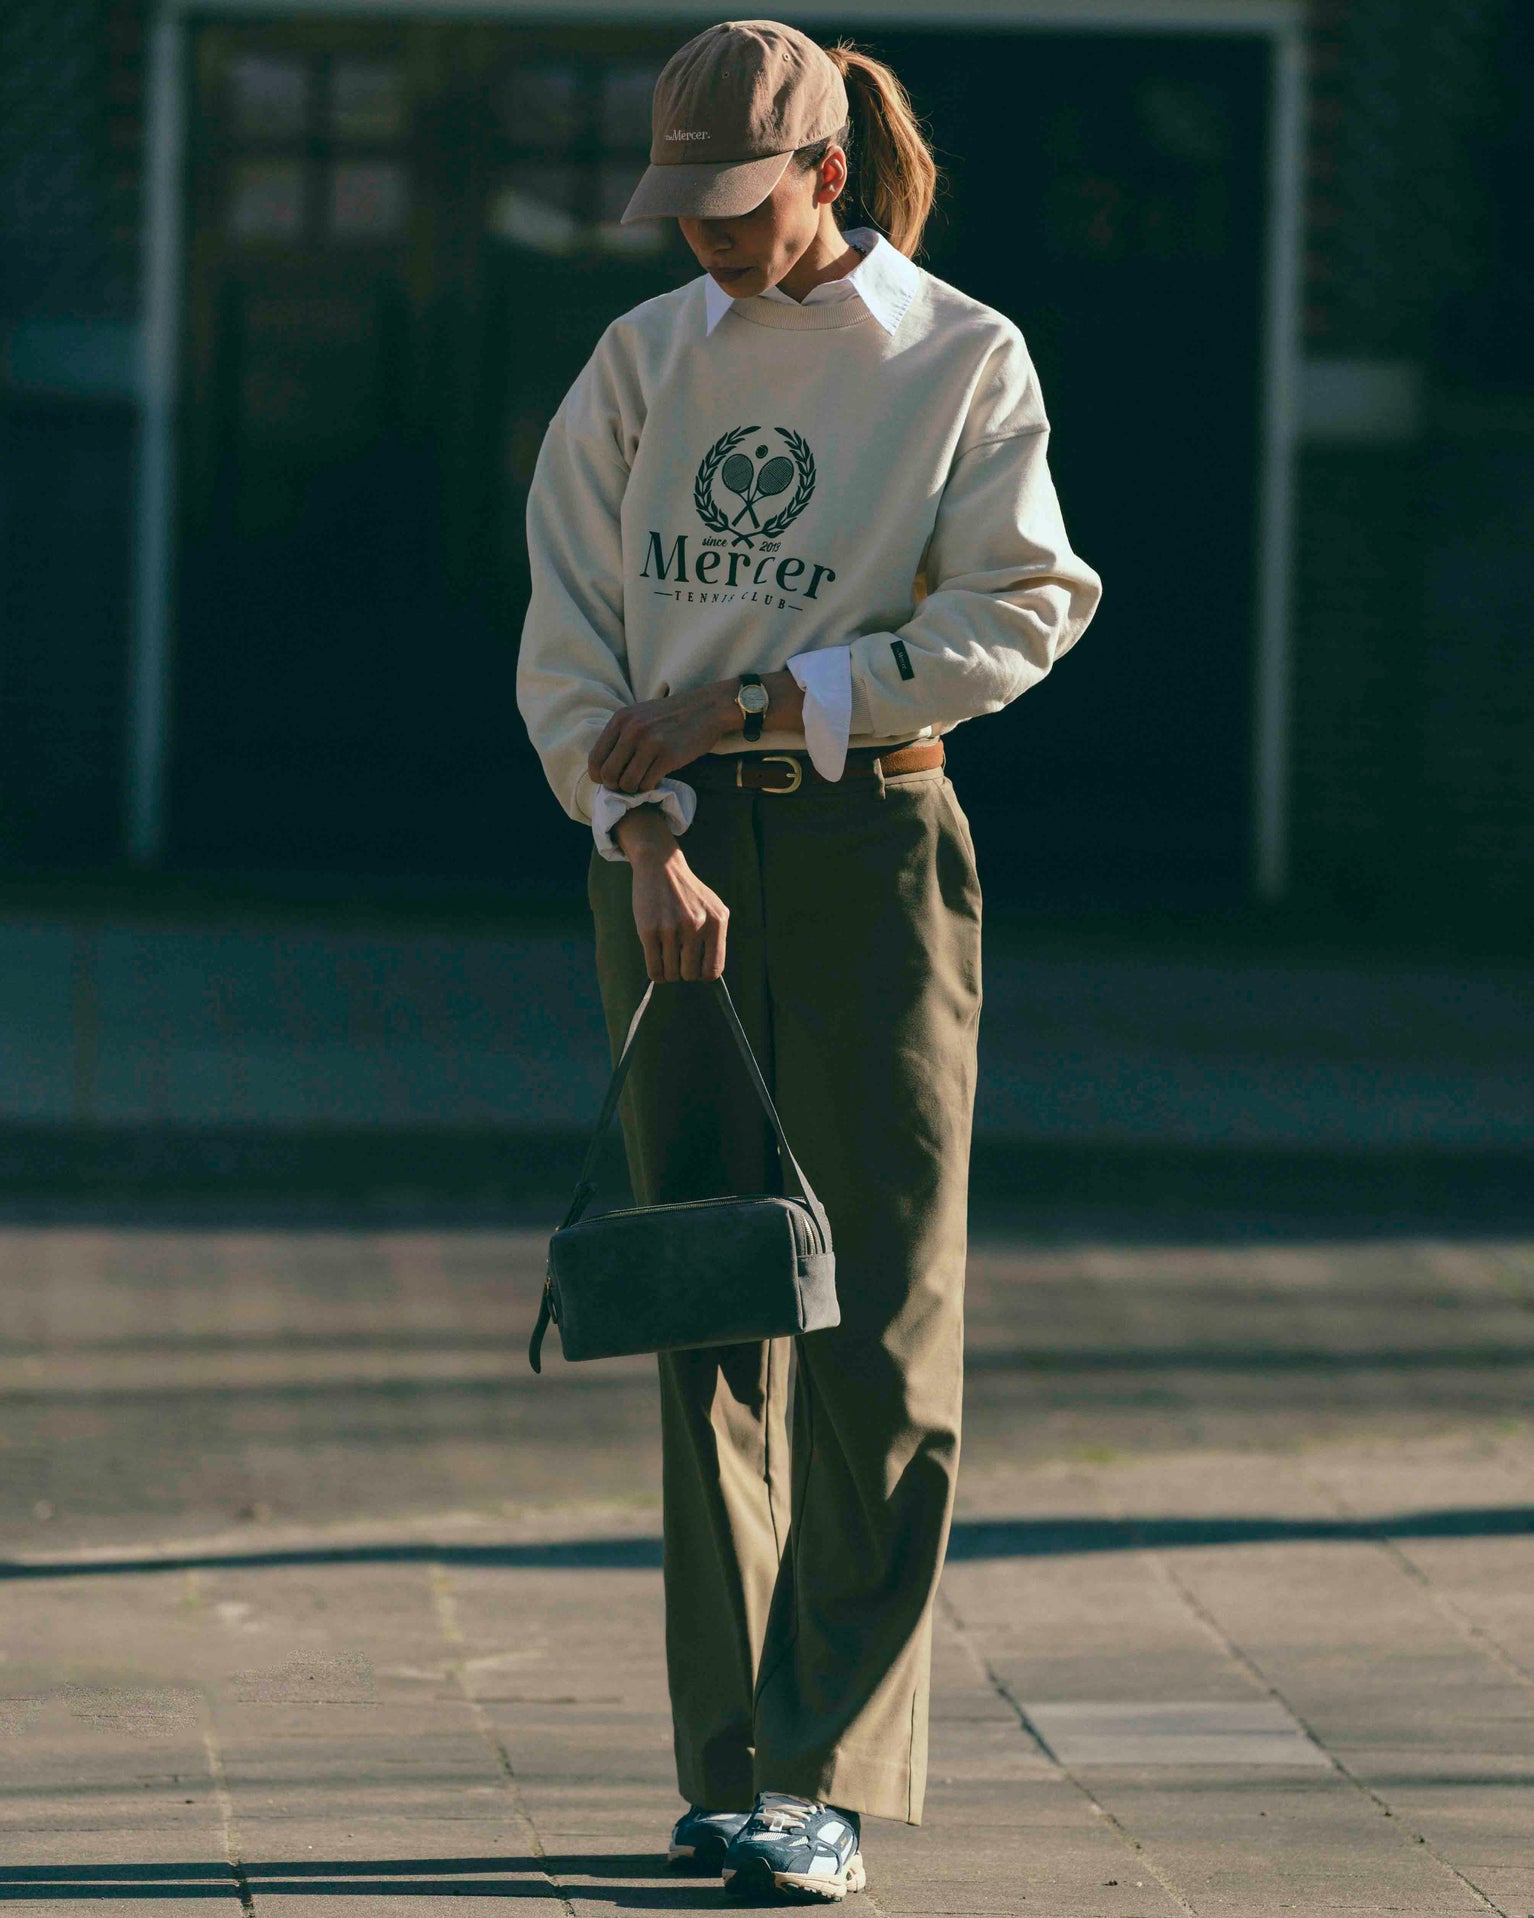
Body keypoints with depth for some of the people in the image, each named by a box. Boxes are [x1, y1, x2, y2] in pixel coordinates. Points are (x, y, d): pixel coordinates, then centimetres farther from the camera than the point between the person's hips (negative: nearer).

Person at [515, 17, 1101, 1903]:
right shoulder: (642, 364, 8)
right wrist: (651, 840, -14)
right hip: (669, 850, 3)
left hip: (872, 844, -3)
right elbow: (569, 636, 2)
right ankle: (727, 1764, 7)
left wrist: (738, 705, -13)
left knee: (880, 1322, -6)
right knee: (712, 1313, 3)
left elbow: (1019, 612, -9)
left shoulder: (961, 363, -1)